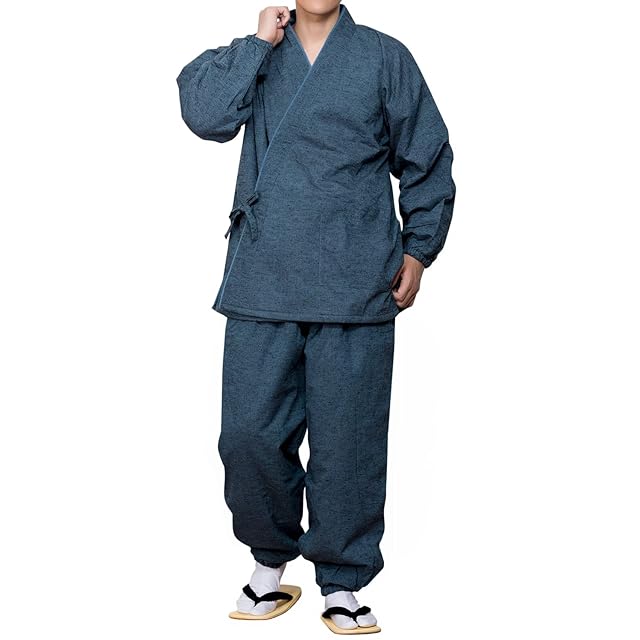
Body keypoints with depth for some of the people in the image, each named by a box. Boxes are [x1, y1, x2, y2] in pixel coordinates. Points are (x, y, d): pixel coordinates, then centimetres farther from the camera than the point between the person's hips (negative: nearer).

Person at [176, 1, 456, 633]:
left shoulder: (385, 58, 9)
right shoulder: (253, 55, 12)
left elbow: (427, 161, 12)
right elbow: (205, 115, -8)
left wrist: (417, 250, 7)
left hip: (355, 292, -1)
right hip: (262, 285, 2)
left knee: (348, 442, 1)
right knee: (248, 433, 1)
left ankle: (342, 583, 17)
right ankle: (271, 559, 24)